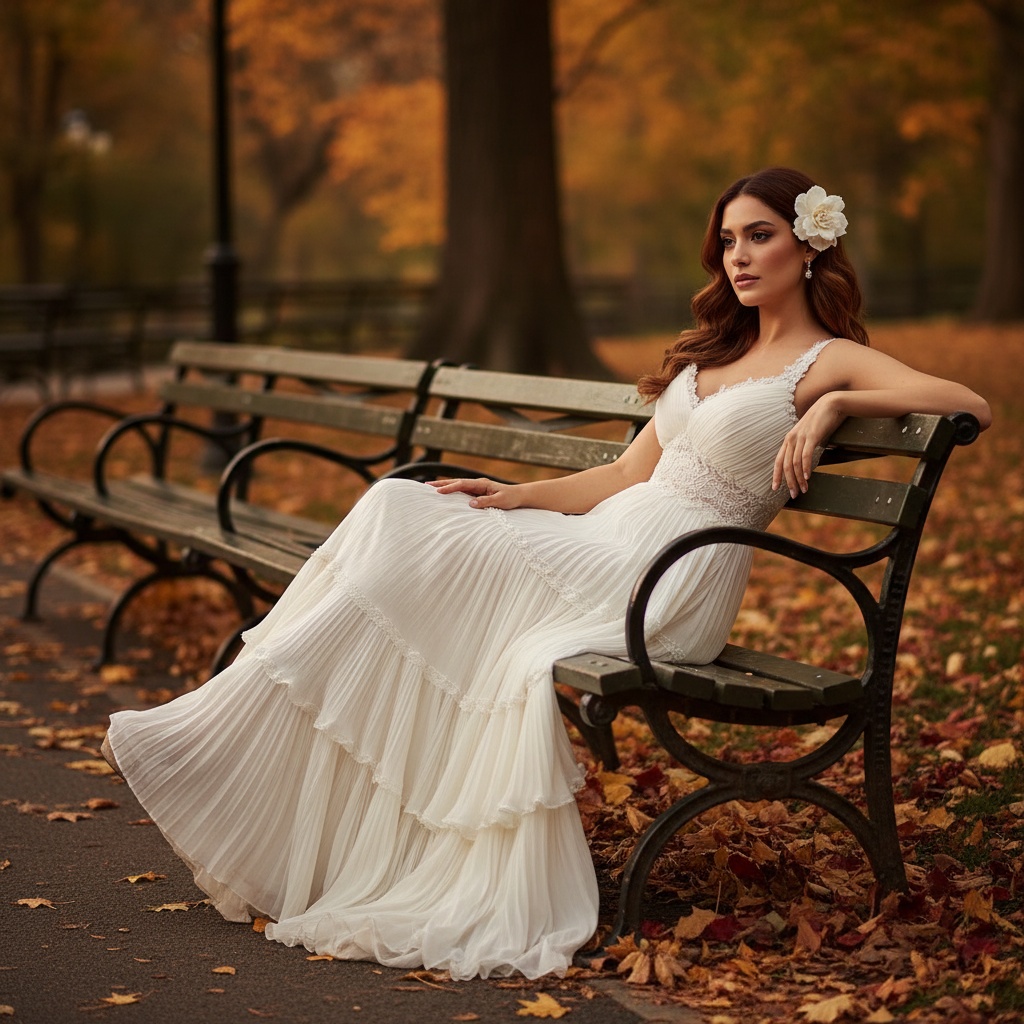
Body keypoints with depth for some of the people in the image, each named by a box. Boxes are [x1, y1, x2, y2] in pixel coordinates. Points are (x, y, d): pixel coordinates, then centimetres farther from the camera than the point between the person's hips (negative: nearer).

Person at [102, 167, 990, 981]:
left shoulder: (829, 360, -1)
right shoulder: (716, 350, 22)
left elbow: (971, 405, -15)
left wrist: (832, 405, -20)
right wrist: (517, 495, 7)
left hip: (664, 584, -8)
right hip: (609, 543, 8)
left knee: (411, 545, -17)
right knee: (396, 511, -9)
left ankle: (221, 738, -7)